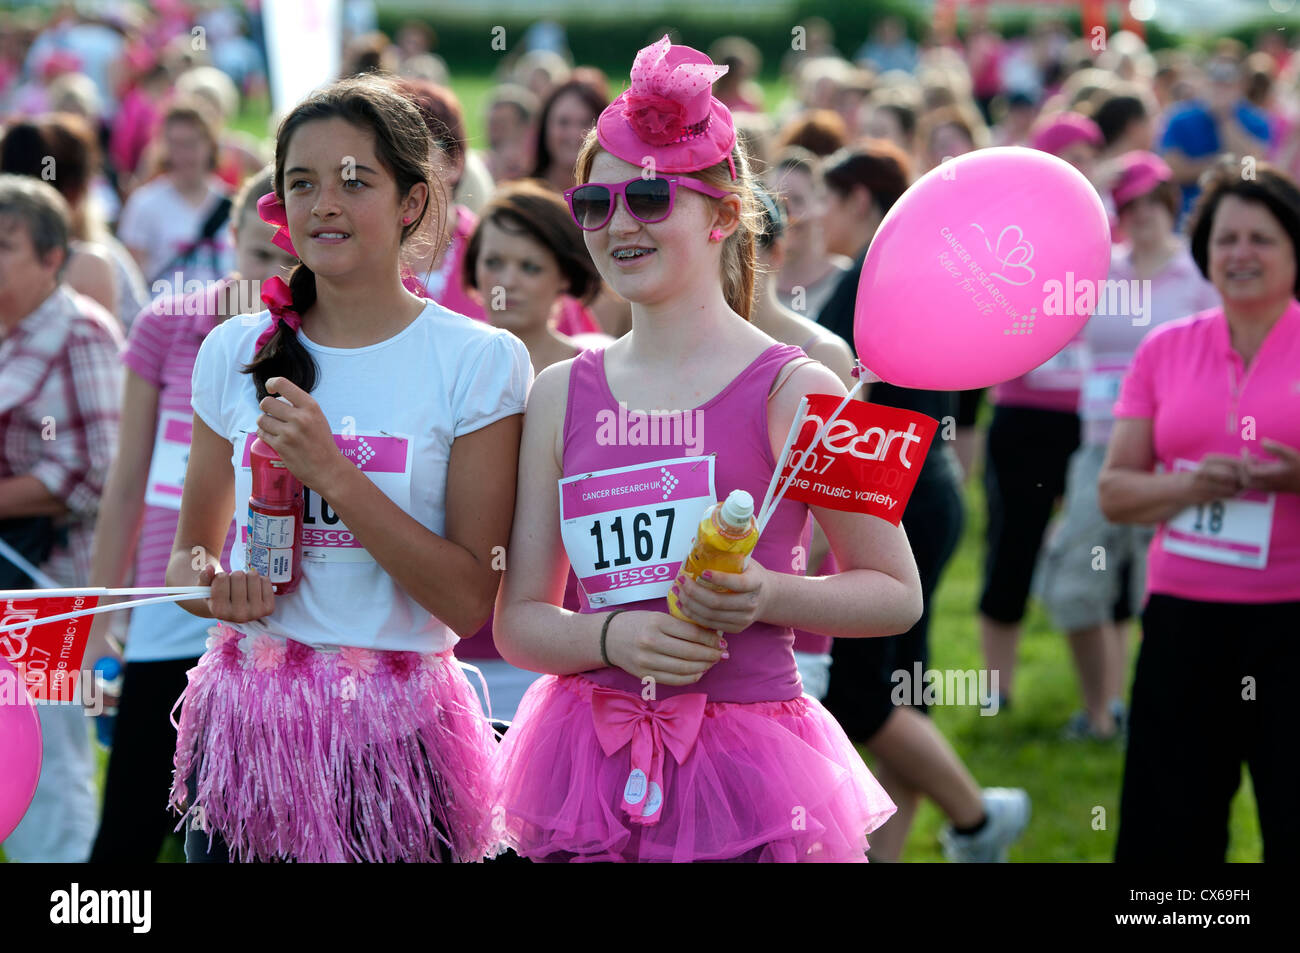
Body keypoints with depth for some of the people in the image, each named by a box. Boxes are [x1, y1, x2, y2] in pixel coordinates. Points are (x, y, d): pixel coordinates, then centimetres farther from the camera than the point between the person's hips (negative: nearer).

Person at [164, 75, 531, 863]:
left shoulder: (479, 363, -5)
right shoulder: (235, 354, 6)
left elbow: (472, 600, -10)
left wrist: (332, 474, -18)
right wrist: (215, 588, -7)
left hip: (396, 739, -3)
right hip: (246, 730, 3)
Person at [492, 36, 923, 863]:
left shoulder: (792, 391, -6)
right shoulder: (562, 395, 6)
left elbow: (896, 593, 1)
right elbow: (519, 621, 6)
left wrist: (767, 594, -16)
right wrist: (614, 637, -14)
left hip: (741, 759, -3)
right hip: (592, 759, 3)